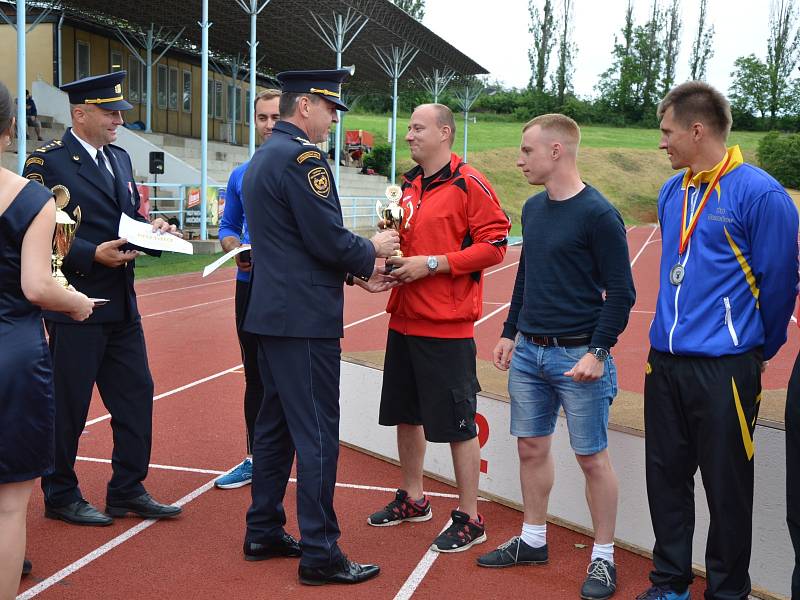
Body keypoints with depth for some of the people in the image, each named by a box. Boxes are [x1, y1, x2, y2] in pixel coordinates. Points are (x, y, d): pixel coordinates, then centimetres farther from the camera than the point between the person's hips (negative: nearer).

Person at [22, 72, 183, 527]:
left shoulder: (120, 159, 15)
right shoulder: (48, 161, -9)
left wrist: (152, 229, 0)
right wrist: (93, 255, -23)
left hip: (121, 305, 8)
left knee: (136, 396, 10)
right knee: (68, 405, 3)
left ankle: (128, 492, 22)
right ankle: (61, 497, 19)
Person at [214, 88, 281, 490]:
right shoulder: (241, 175, 11)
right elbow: (228, 227, 16)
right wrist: (237, 252, -6)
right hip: (250, 286, 4)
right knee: (256, 376, 12)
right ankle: (256, 460, 24)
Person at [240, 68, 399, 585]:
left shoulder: (263, 158, 17)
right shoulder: (303, 157, -15)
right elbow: (328, 240, -20)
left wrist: (356, 273, 15)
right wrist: (372, 251, -1)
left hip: (271, 315, 10)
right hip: (306, 319, -10)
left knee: (275, 425, 17)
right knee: (318, 434, -4)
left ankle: (264, 532, 27)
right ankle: (319, 553, 3)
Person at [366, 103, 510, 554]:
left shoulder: (469, 184, -10)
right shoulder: (409, 184, 13)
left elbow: (494, 245, -15)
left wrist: (431, 264, -19)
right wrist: (391, 255, 3)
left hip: (446, 326, -8)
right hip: (404, 319, 8)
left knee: (457, 423, -1)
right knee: (406, 413, 17)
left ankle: (470, 519, 11)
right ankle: (413, 499, 35)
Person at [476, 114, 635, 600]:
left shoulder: (598, 214, -13)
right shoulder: (533, 208, 10)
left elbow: (621, 292, -13)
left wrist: (598, 352, -18)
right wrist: (510, 334, 18)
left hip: (578, 356, -7)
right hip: (528, 352, 7)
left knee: (592, 456, 2)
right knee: (531, 447, 14)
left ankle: (604, 558, 15)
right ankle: (533, 541, 29)